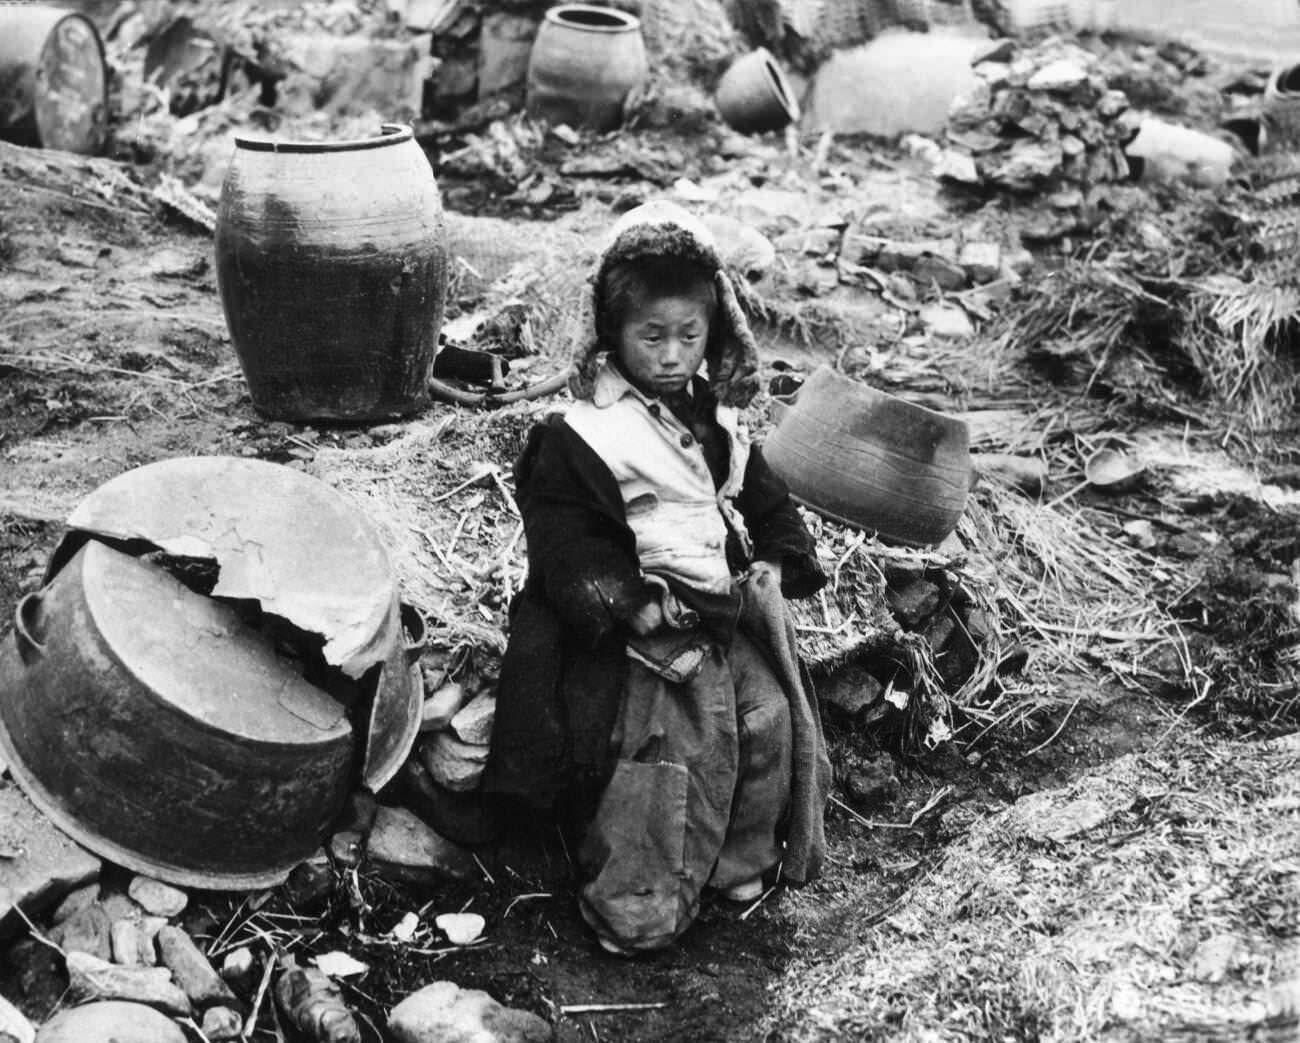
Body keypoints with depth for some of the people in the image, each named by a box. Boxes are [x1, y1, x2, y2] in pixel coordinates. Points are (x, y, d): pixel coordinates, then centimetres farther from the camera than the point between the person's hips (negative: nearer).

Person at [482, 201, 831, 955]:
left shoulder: (719, 423, 11)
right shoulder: (583, 437, -10)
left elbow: (765, 498, 21)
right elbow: (564, 537, -12)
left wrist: (774, 561, 3)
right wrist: (628, 603, -21)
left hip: (732, 612, 7)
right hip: (643, 629, -6)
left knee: (772, 722, 1)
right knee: (666, 752, -14)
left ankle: (744, 862, 22)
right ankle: (636, 905, -2)